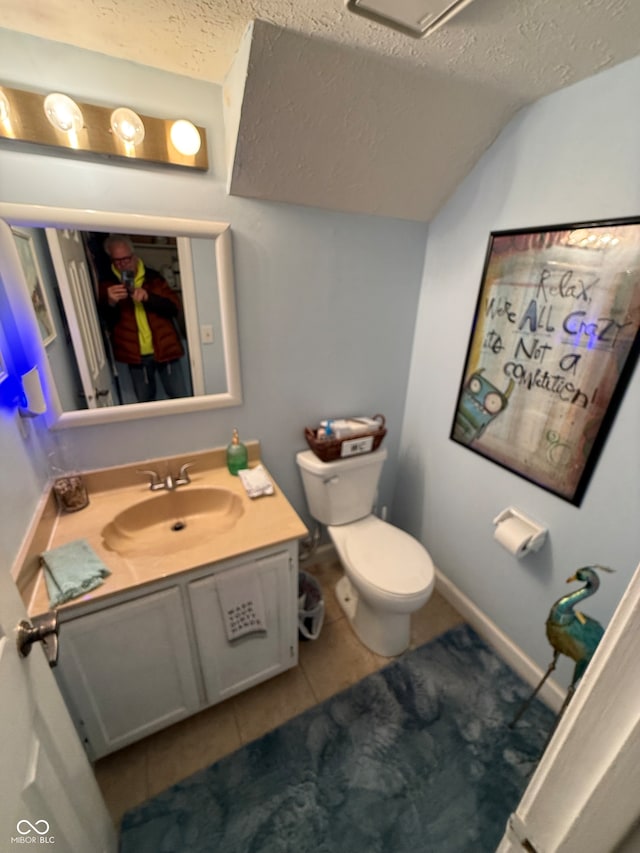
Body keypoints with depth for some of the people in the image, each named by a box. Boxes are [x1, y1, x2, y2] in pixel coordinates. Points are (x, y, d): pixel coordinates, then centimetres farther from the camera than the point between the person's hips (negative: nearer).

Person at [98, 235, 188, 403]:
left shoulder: (153, 277, 2)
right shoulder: (107, 284, 3)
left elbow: (175, 307, -7)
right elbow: (104, 321, -3)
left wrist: (148, 297, -24)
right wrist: (110, 303, -25)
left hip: (164, 349, -1)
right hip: (136, 355, 1)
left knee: (180, 399, 5)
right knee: (144, 401, 13)